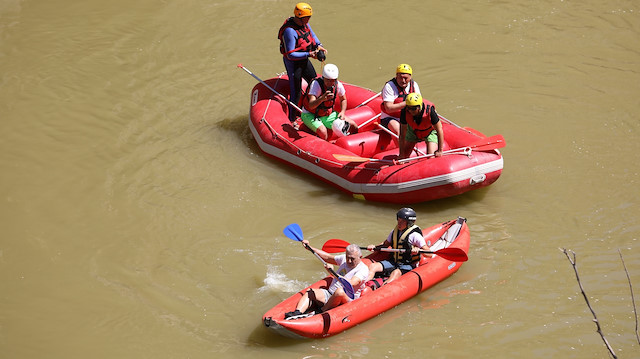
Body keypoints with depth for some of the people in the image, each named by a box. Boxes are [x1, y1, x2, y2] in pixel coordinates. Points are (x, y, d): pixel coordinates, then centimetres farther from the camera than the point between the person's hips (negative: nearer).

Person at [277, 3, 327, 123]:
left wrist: (319, 46, -3)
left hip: (304, 59, 9)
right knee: (295, 93, -2)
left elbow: (312, 35, 15)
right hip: (293, 63, -9)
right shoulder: (290, 31, -31)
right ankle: (292, 120, 12)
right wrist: (309, 54, -31)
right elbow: (290, 54, -30)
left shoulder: (304, 23, -4)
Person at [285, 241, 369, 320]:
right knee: (310, 292, -17)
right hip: (329, 294, 7)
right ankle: (297, 313, -39)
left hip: (347, 299, -7)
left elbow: (351, 284, -26)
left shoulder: (363, 269, -9)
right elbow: (327, 257, 26)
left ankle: (322, 312, -31)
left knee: (340, 291, -40)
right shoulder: (344, 259, 14)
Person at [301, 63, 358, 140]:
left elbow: (343, 99, 12)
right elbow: (311, 105, -37)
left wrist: (342, 112, -7)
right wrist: (322, 98, -57)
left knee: (353, 126, -2)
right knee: (323, 132, -36)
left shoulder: (338, 85, -9)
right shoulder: (316, 84, -26)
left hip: (328, 115, 6)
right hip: (310, 115, -6)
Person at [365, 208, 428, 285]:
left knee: (396, 273, -39)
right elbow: (386, 244, 23)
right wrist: (374, 247, 4)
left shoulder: (415, 235, -11)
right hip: (393, 262, 7)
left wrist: (418, 250, -33)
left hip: (408, 266, -7)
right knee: (372, 266, -14)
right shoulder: (395, 231, 8)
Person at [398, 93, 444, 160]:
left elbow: (439, 130, -26)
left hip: (430, 132, -2)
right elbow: (402, 134, -22)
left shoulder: (429, 111, -39)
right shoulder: (405, 112, -32)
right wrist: (401, 154, -20)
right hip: (413, 131, 2)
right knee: (404, 156, -1)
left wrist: (440, 151, -22)